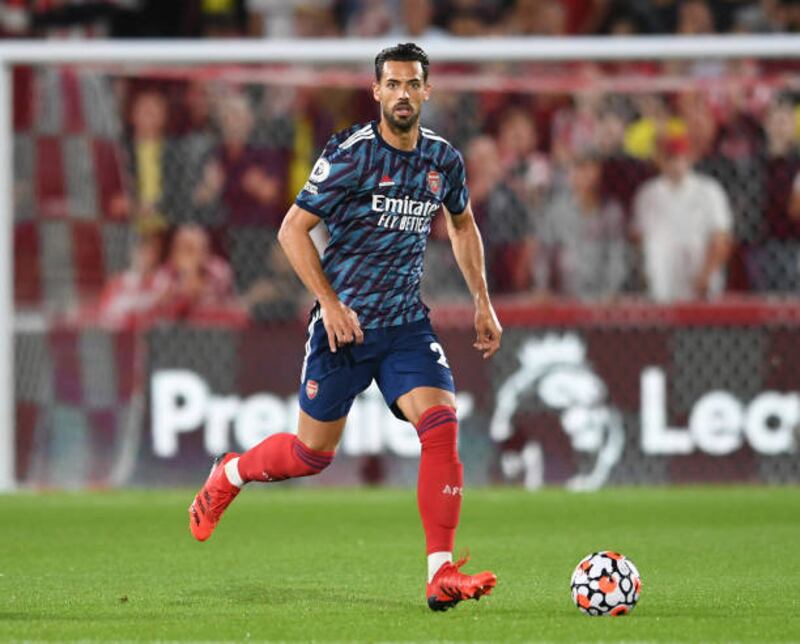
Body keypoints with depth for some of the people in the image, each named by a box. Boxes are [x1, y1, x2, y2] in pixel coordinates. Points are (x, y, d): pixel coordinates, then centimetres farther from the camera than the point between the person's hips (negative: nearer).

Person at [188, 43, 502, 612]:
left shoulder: (444, 160, 2)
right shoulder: (351, 155, -14)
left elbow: (462, 224, 22)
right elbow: (293, 230, -10)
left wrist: (483, 301, 17)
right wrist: (330, 302, -17)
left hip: (407, 324, 4)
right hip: (345, 323, -4)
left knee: (442, 425, -18)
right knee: (313, 453, 5)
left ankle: (442, 576, -18)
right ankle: (229, 475, 39)